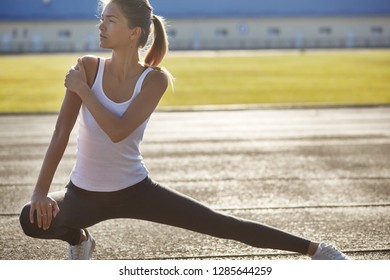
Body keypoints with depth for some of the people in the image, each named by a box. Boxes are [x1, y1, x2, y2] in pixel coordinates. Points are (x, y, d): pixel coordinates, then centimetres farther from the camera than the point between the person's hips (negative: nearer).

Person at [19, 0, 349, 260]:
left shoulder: (154, 79, -15)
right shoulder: (87, 68, -11)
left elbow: (118, 131, -28)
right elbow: (62, 131, -12)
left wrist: (83, 90, -24)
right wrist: (41, 190, -16)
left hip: (135, 190, -2)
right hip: (84, 194, 2)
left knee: (223, 224, -7)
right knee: (33, 219, -24)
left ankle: (316, 250, 5)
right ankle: (79, 240, 13)